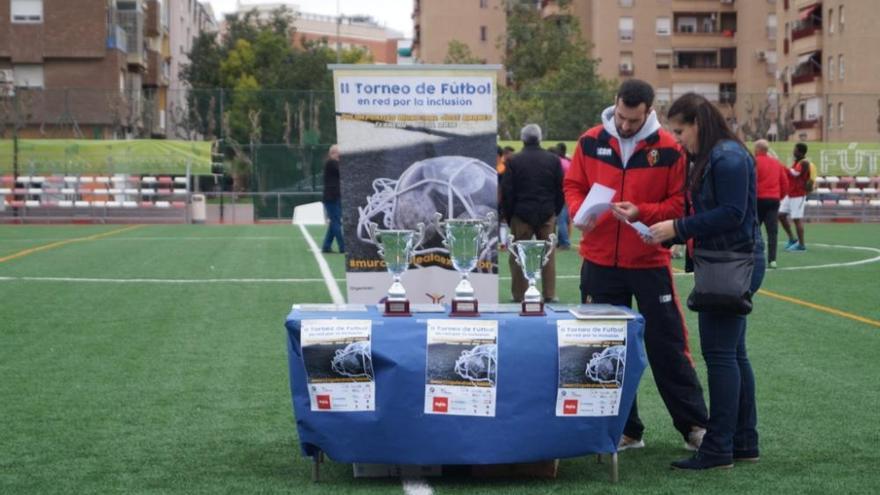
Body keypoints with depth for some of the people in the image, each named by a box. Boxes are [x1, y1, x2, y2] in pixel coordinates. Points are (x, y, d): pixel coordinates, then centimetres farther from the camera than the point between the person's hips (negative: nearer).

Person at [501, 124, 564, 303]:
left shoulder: (513, 161, -5)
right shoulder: (553, 160, 1)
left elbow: (506, 192, -4)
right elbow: (561, 189, 3)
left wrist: (508, 216, 6)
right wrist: (555, 211, 12)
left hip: (521, 215, -2)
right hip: (547, 215, 2)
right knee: (548, 255, 8)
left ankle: (519, 296, 6)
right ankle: (550, 295, 7)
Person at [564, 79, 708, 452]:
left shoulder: (668, 148, -5)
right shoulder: (591, 142, 2)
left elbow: (678, 202, -3)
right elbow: (573, 186, 10)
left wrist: (641, 212, -18)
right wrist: (579, 211, -10)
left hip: (650, 262, -3)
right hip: (599, 262, 3)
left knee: (667, 344, 3)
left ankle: (694, 425, 14)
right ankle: (626, 430, 18)